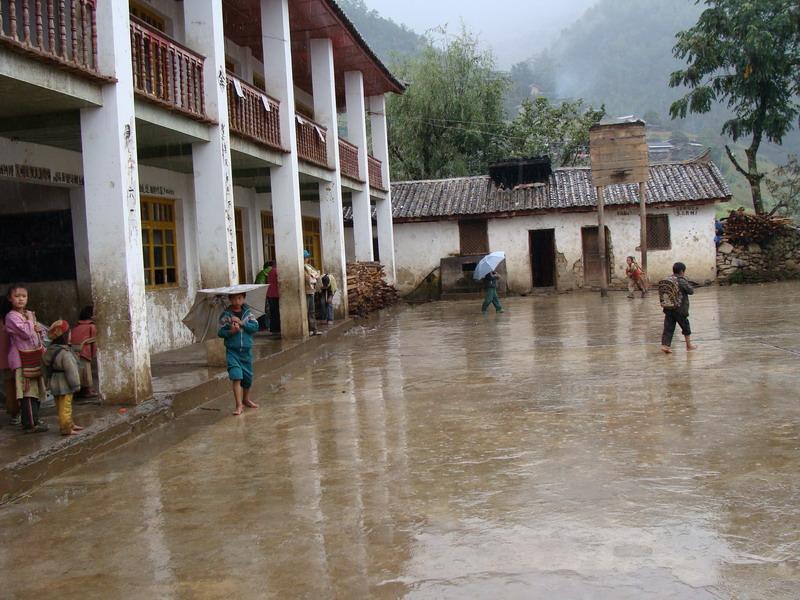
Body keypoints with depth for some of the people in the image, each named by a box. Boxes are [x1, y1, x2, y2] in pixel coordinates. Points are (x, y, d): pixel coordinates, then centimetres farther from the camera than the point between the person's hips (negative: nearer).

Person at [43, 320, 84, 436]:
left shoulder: (51, 349, 6)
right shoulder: (65, 353, -24)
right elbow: (71, 371, -23)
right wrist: (76, 385, -12)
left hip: (56, 384, 10)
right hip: (64, 385, -10)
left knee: (62, 406, 19)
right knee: (65, 407, -3)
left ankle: (70, 425, 31)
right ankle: (66, 428, 1)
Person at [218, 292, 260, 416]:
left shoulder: (248, 312, 4)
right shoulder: (225, 315, -2)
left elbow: (255, 326, -9)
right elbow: (220, 332, -4)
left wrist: (241, 322, -18)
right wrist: (231, 331, -22)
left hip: (246, 350, 3)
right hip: (232, 351, -3)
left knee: (248, 376, 13)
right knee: (236, 376, -15)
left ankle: (246, 399, 36)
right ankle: (239, 405, -13)